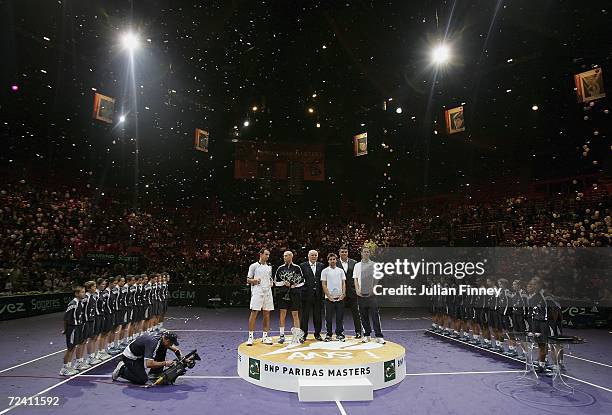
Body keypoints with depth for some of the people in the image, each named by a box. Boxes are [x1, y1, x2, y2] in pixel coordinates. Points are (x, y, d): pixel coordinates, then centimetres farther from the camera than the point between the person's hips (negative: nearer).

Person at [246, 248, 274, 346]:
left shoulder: (269, 267, 16)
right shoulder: (254, 266, 1)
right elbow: (248, 280, 1)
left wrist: (271, 283, 4)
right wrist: (254, 281, -19)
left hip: (267, 292, 5)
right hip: (257, 292, -5)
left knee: (267, 315, 6)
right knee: (254, 313, -6)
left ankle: (265, 336, 14)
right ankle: (250, 337, 2)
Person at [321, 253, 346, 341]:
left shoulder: (340, 270, 9)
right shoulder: (325, 271, 1)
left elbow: (343, 283, 7)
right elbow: (323, 285, -2)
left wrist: (343, 294, -6)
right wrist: (329, 296, -10)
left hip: (340, 297, 2)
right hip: (329, 298, -2)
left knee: (340, 317, 6)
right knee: (329, 318, 3)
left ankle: (339, 334, 16)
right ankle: (328, 335, 13)